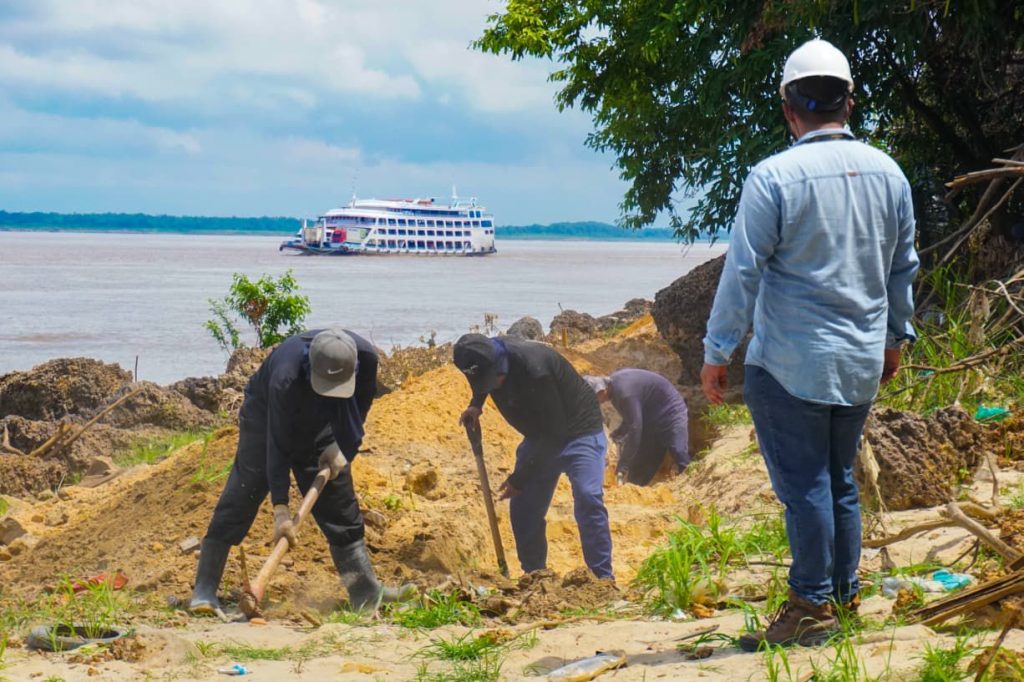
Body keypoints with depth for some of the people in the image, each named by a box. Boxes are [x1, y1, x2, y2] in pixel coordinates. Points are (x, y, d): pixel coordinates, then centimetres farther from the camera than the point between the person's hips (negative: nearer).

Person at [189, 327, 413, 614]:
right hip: (265, 416, -4)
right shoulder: (285, 378, -42)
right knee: (241, 497, -13)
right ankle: (204, 590, -10)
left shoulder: (365, 357, -30)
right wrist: (281, 511, -36)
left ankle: (366, 592, 6)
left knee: (340, 501, 1)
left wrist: (340, 446, -15)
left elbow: (361, 404, -6)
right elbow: (278, 446, -36)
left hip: (318, 425, 4)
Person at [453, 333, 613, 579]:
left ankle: (603, 579, -18)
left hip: (578, 431, -7)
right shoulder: (487, 357, -14)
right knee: (523, 507, 4)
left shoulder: (533, 369, -37)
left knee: (588, 499, -24)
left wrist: (518, 480, -27)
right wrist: (475, 404, -8)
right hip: (540, 436, 7)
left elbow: (554, 433, -31)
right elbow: (481, 384, 15)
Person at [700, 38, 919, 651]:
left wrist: (716, 352, -4)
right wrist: (896, 336, 27)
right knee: (841, 481, 16)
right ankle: (845, 595, 22)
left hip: (790, 364, -6)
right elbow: (904, 267, 15)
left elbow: (743, 272, -11)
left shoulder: (774, 178, -14)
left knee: (804, 486, -1)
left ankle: (813, 608, 3)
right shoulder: (888, 174, 5)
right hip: (863, 363, 6)